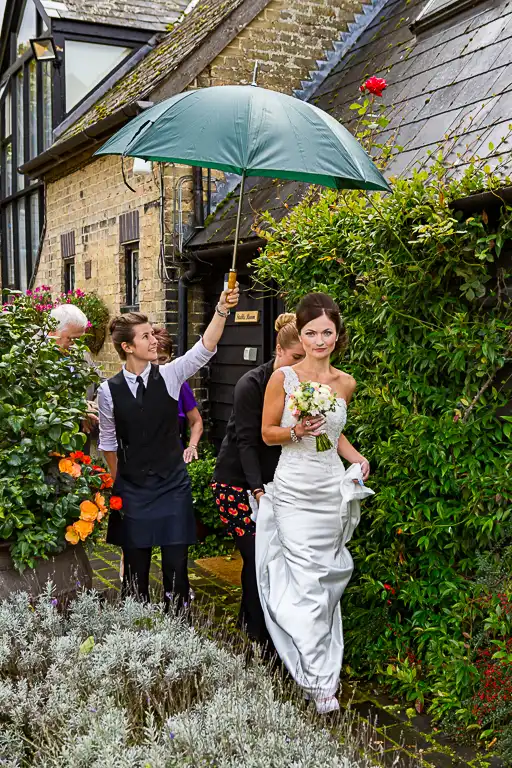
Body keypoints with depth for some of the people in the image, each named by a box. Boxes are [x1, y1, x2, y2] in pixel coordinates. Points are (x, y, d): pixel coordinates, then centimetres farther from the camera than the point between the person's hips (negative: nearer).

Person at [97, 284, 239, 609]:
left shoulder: (169, 375, -5)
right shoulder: (109, 390, -5)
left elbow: (205, 349, -18)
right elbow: (108, 441, 7)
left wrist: (221, 310, -31)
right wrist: (118, 481, 12)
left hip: (173, 485, 0)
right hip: (131, 490, 0)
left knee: (176, 566, 2)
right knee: (135, 568, 10)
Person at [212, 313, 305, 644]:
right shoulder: (252, 384, -14)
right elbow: (247, 441, -18)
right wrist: (258, 490, -28)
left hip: (274, 482, 5)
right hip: (238, 483, -5)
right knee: (257, 556, -10)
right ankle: (257, 634, 3)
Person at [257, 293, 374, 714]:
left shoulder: (345, 383, 6)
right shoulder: (283, 378, -7)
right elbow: (267, 432, 0)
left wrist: (356, 457, 4)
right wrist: (296, 432, -19)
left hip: (333, 490, 4)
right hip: (295, 491, -4)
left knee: (330, 578, 12)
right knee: (307, 584, -6)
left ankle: (324, 664, 30)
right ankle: (319, 678, 3)